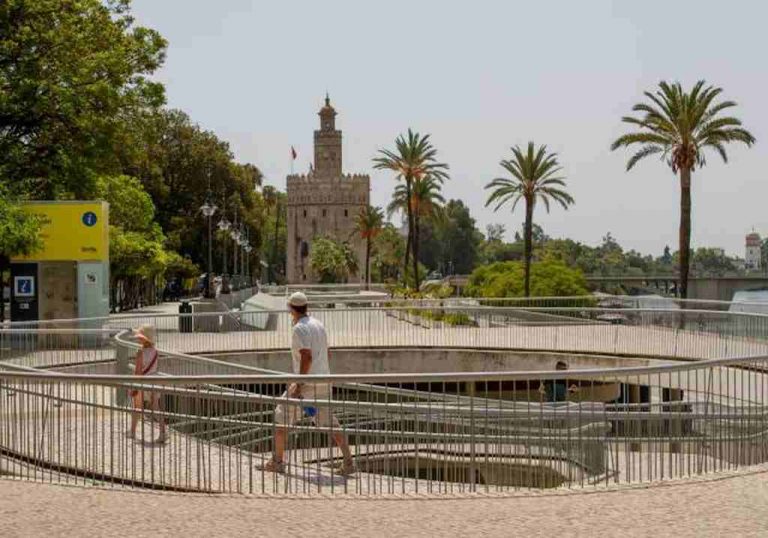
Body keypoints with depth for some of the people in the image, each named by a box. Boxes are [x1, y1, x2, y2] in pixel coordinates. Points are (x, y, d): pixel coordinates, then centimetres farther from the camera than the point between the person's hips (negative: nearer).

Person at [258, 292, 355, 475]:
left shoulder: (299, 329, -13)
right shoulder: (319, 325, 13)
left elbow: (307, 357, -22)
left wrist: (299, 384, -20)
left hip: (307, 383, -8)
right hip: (324, 381, 8)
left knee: (281, 416, 6)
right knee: (328, 421, 11)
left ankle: (277, 462, 9)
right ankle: (348, 462, 3)